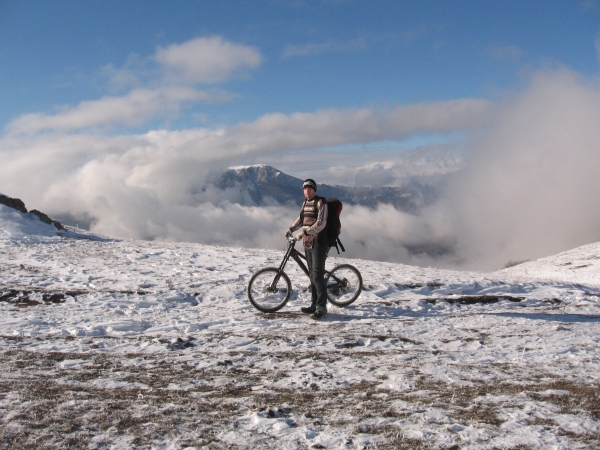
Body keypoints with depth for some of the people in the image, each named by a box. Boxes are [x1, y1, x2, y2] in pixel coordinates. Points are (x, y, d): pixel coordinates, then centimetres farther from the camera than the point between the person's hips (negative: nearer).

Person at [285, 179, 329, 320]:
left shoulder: (321, 202, -10)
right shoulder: (305, 203, 14)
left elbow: (321, 223, -20)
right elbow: (301, 219, 29)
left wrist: (304, 233, -24)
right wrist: (291, 229, 16)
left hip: (318, 243, -8)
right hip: (308, 243, 8)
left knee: (318, 275, -11)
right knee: (312, 275, 12)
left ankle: (322, 307, -9)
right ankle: (314, 304, 19)